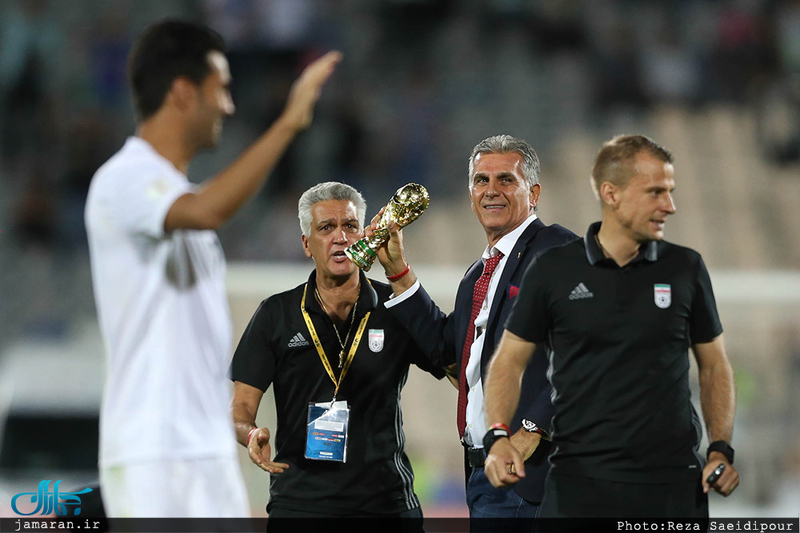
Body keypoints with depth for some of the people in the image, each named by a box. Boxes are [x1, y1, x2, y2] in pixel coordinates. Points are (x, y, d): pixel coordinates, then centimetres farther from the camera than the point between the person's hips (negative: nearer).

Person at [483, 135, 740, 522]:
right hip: (579, 478, -1)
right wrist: (498, 437, -10)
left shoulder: (686, 269, 7)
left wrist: (721, 449, 0)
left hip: (672, 483, 1)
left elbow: (714, 366, 13)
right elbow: (509, 361, 6)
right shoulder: (554, 270, 2)